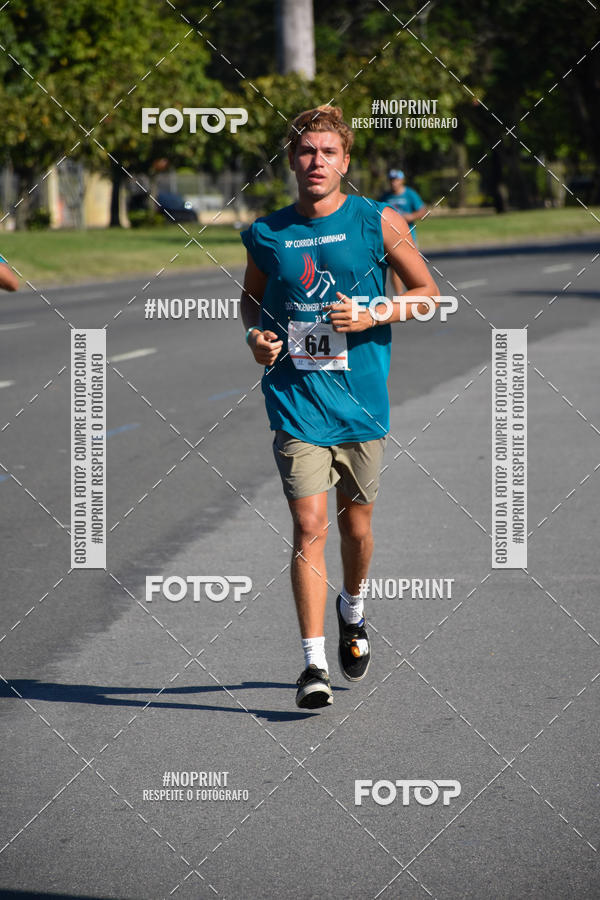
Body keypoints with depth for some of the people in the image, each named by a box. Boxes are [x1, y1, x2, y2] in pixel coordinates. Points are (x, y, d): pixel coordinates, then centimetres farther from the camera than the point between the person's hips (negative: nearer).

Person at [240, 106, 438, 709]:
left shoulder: (378, 222, -2)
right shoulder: (266, 234, 2)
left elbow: (427, 292, 5)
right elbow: (251, 296, 20)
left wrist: (371, 316, -11)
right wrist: (254, 336, -1)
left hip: (361, 398, 0)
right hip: (296, 400, 0)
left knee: (355, 523, 13)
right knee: (309, 525, -11)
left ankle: (352, 610, 45)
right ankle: (314, 664, -10)